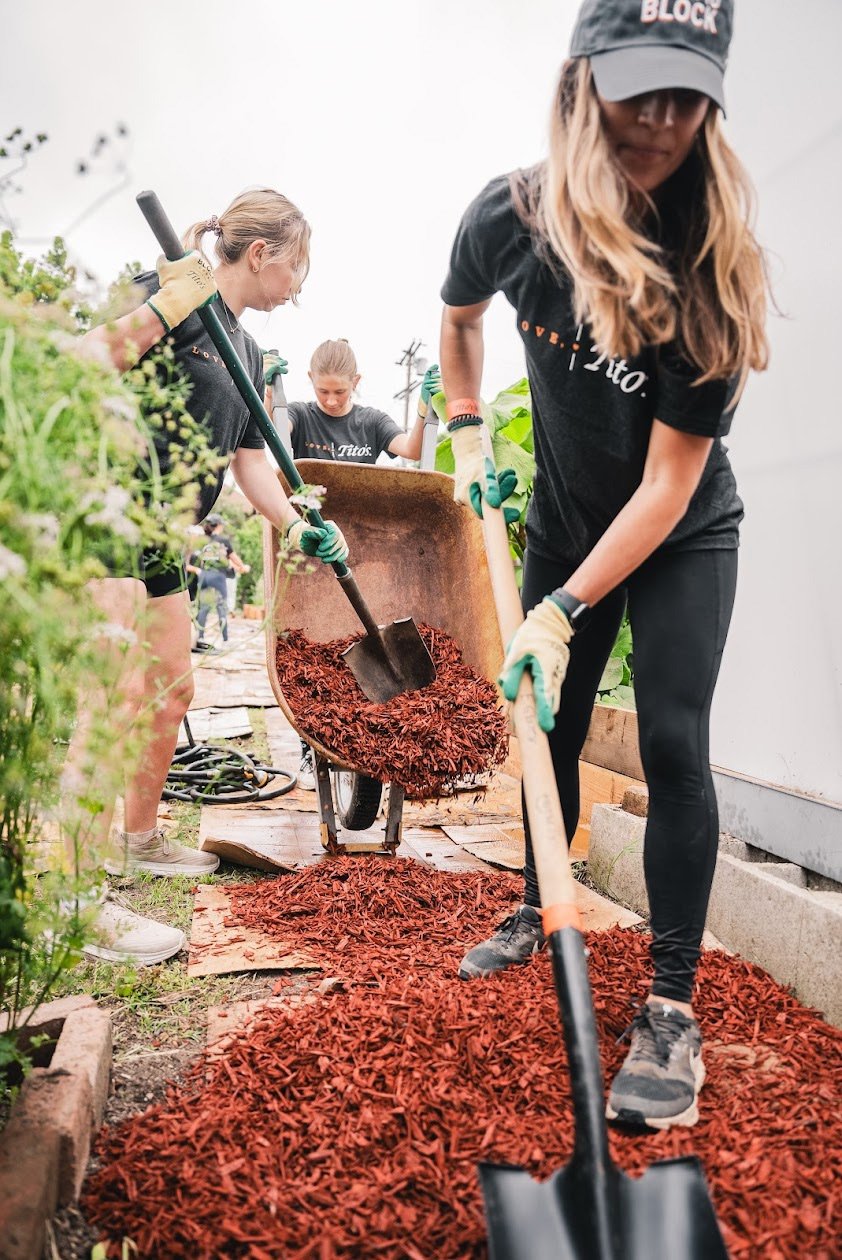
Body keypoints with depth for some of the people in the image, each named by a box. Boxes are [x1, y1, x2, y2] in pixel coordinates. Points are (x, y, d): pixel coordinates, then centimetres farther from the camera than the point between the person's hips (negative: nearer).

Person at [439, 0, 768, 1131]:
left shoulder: (712, 266, -26)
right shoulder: (511, 218, -16)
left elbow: (668, 484, -26)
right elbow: (458, 315, 10)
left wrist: (564, 610, -27)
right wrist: (466, 433, 3)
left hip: (682, 541, -3)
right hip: (564, 525, 4)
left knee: (672, 741, -14)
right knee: (549, 727, 11)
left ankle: (672, 1006, -2)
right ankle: (534, 913, 33)